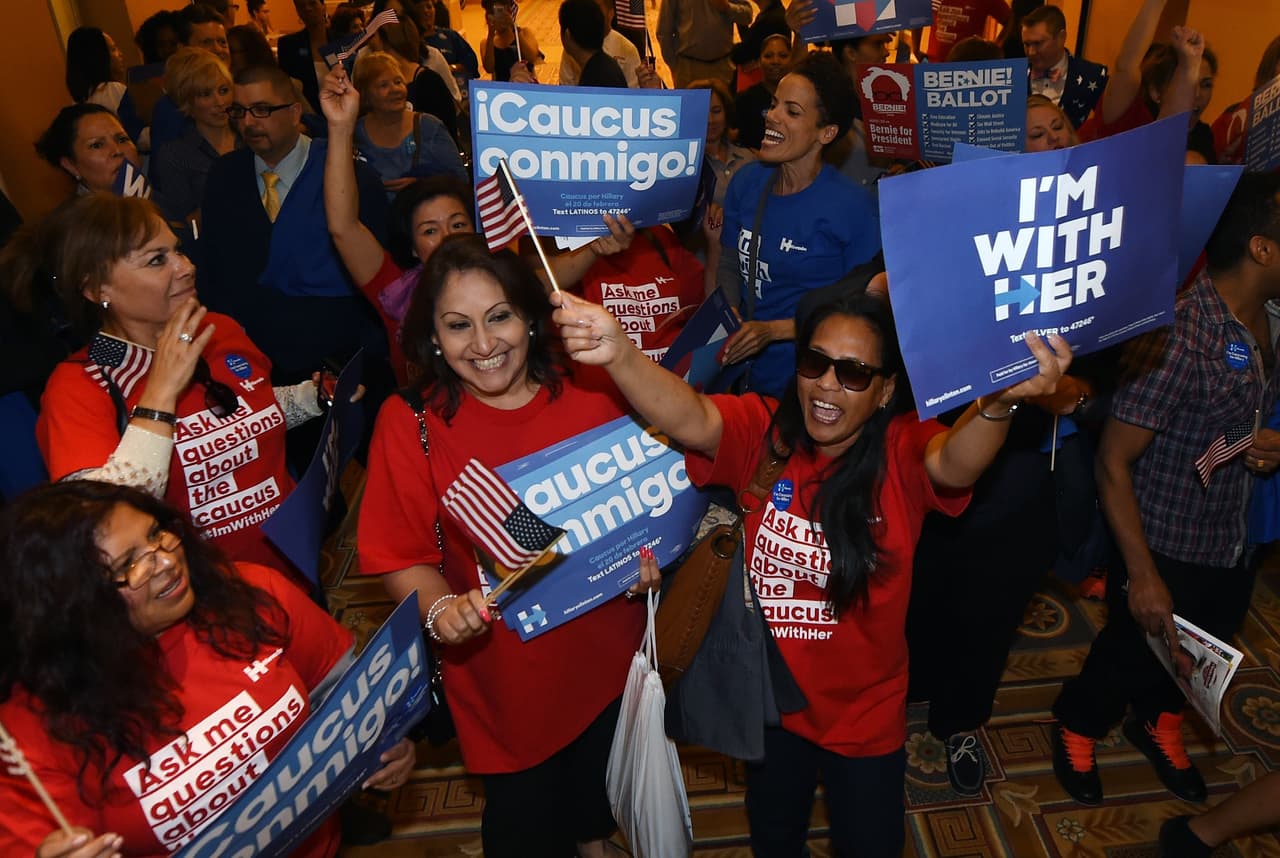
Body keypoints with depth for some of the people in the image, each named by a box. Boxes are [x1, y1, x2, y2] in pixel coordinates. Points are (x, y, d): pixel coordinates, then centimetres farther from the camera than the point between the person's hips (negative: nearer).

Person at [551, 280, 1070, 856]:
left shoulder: (903, 451, -17)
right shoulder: (761, 432, -16)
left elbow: (954, 463, -38)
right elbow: (690, 419, -35)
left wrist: (999, 401, -61)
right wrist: (618, 354, -55)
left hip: (866, 715, -1)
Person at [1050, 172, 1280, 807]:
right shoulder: (1180, 333, -28)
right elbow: (1113, 463, -24)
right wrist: (1143, 577, -23)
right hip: (1167, 553, -7)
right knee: (1130, 656, 16)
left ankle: (1157, 721, 57)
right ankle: (1076, 729, 46)